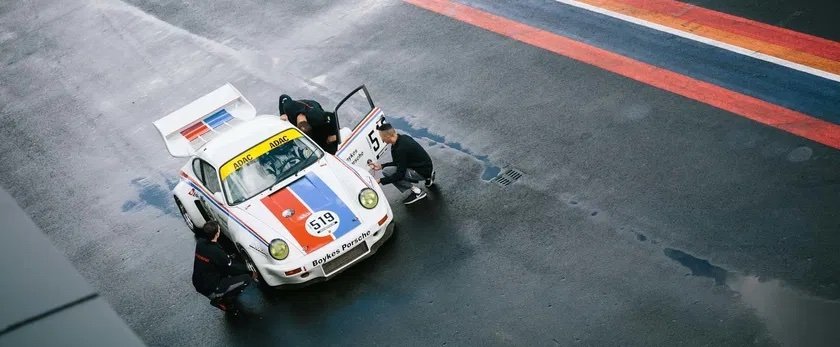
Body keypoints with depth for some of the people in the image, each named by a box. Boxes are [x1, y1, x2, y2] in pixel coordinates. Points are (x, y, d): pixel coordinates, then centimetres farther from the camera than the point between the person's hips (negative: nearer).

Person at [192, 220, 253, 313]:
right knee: (246, 279, -8)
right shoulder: (217, 253, -29)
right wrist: (246, 268, 1)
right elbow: (232, 268, -14)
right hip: (210, 290, -8)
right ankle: (221, 300, -1)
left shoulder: (200, 242, -7)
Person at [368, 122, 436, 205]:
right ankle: (428, 177, 20)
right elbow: (398, 163, 15)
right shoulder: (402, 138, 2)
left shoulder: (401, 149, -26)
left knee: (387, 172, -14)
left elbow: (400, 174, -22)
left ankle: (416, 192, -9)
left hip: (423, 172, -9)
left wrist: (380, 181, -18)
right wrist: (381, 166, 11)